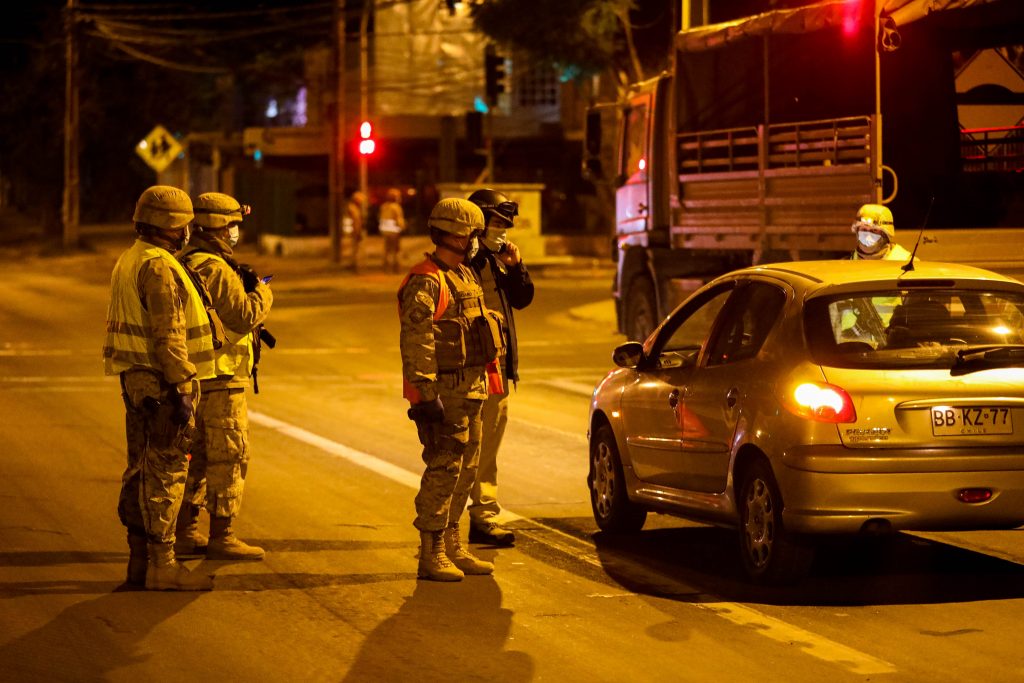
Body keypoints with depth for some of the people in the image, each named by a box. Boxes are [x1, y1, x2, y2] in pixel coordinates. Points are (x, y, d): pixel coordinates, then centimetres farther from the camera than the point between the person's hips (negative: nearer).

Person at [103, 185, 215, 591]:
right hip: (162, 385, -10)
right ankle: (161, 564, -6)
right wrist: (181, 389, -21)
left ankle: (141, 559, 17)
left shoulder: (128, 262, 15)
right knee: (165, 473, -7)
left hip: (136, 382, 10)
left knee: (142, 471, 12)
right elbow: (168, 335, -22)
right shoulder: (159, 267, -17)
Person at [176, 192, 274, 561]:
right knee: (229, 456, -4)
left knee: (196, 454, 16)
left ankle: (186, 531, 20)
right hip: (221, 378, -10)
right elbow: (244, 315, -20)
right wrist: (262, 291, -4)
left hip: (193, 376, 10)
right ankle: (221, 537, -3)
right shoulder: (216, 268, -18)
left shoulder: (186, 262, 13)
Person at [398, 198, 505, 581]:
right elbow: (416, 341, -20)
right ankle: (431, 556, -5)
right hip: (444, 394, -10)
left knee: (464, 471, 13)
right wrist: (426, 394, -25)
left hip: (470, 392, 10)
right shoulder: (425, 282, -14)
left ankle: (452, 548, 22)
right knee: (443, 471, -9)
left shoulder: (464, 276, 17)